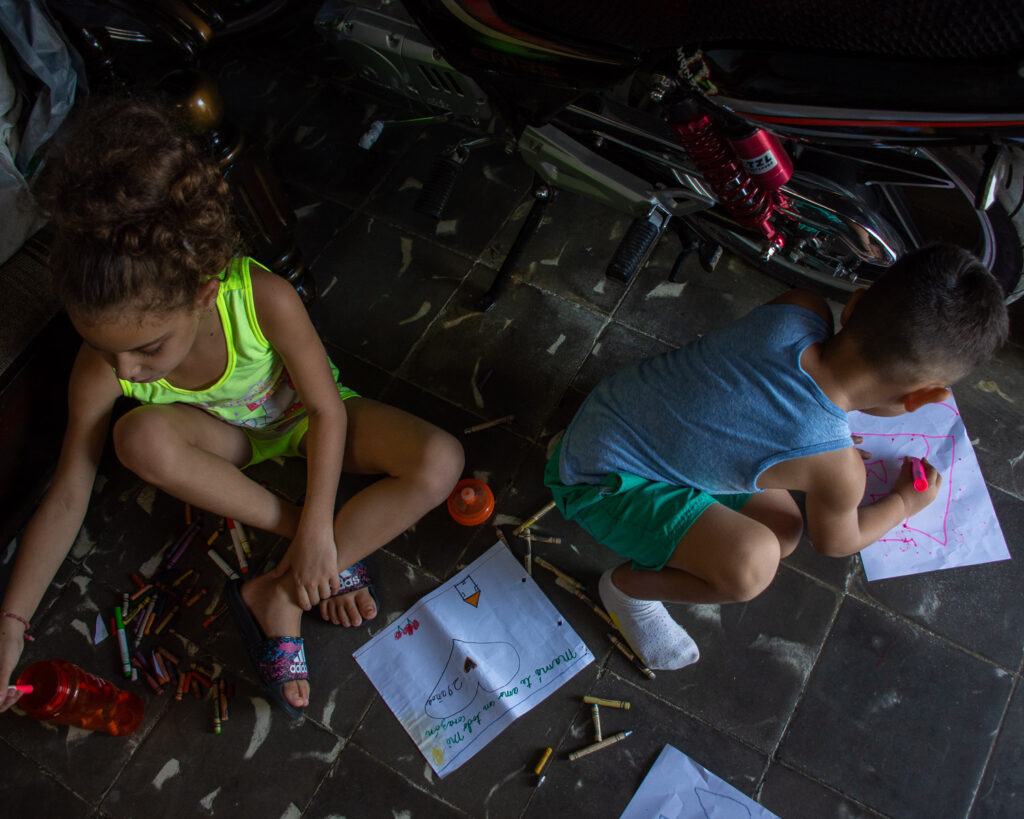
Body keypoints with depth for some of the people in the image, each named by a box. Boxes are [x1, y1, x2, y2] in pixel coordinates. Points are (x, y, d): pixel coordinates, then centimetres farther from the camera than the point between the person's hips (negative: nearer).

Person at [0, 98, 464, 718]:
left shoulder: (264, 298, -36)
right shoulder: (102, 367, -27)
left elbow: (327, 410, -26)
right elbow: (67, 497, -19)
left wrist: (319, 531, -31)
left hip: (306, 418, -1)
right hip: (229, 438, 2)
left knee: (440, 463, -27)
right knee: (142, 437, -35)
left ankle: (279, 593, -22)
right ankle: (322, 549, -21)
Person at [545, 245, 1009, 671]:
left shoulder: (798, 309, -16)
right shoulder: (837, 468, -27)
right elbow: (837, 542, 0)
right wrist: (906, 502, 18)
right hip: (600, 481, -8)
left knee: (784, 530, 9)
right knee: (751, 563, -29)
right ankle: (627, 588, -2)